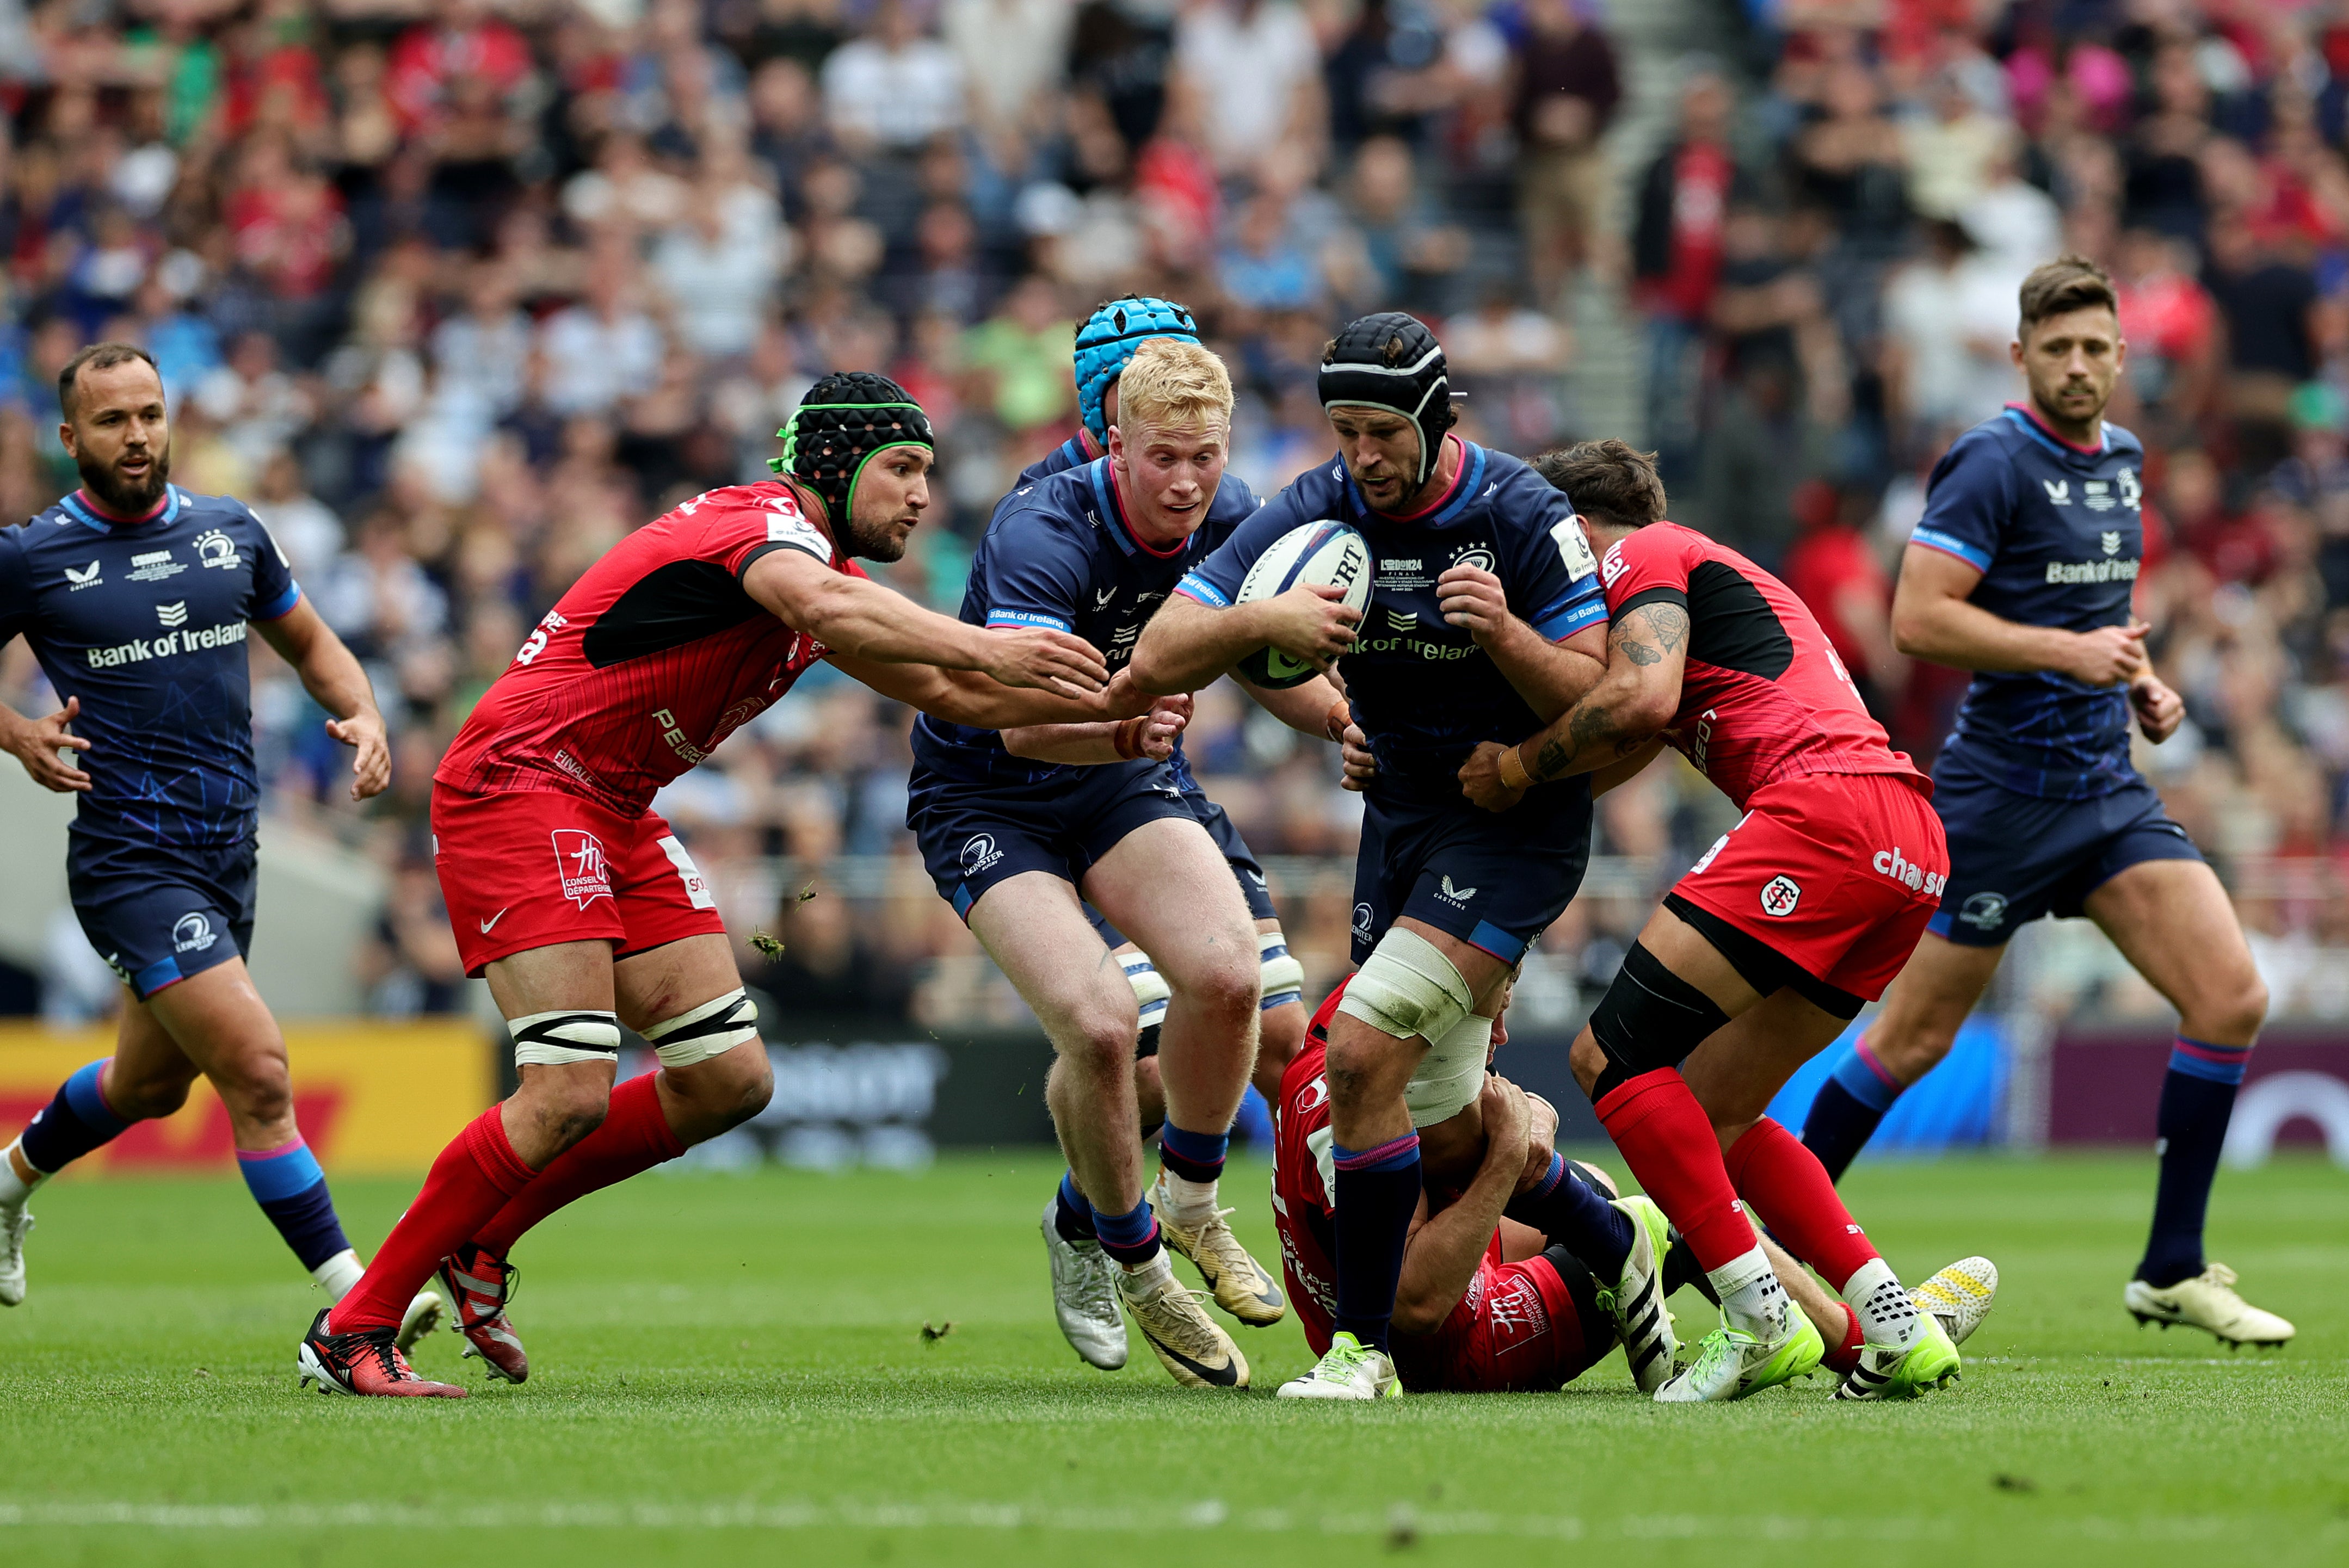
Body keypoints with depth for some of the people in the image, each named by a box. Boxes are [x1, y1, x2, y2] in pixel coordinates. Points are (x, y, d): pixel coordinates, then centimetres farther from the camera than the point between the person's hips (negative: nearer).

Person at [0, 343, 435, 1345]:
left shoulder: (231, 533, 8)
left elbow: (310, 644, 20)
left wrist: (364, 716, 0)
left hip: (228, 851, 6)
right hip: (128, 859, -6)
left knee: (152, 1083, 23)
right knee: (257, 1073, -16)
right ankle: (353, 1303, -15)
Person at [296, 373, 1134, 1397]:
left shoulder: (829, 563, 15)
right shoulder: (769, 524, -16)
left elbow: (943, 689, 21)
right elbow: (825, 606, -39)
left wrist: (1105, 702, 9)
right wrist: (988, 650, -45)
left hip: (614, 814, 10)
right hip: (517, 784, -10)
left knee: (730, 1081, 5)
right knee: (572, 1093, -19)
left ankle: (477, 1241, 16)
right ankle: (352, 1331, -10)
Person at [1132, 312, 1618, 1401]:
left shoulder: (1523, 516, -15)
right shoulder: (1314, 514, -6)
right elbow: (1156, 662, -10)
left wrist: (1505, 634, -32)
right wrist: (1265, 620, -29)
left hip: (1516, 816, -5)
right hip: (1399, 813, 6)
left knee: (1363, 1052, -21)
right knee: (1448, 1133, 8)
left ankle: (1361, 1348, -13)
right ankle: (1616, 1248, 35)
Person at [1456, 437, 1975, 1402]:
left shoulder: (1644, 556, 7)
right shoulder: (1712, 578, 36)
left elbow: (1640, 698, -12)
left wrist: (1520, 767, 0)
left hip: (1824, 802, -10)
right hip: (1911, 853, 10)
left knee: (1616, 1056, -8)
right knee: (1708, 1116, 14)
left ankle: (1760, 1320, -15)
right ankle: (1895, 1329, 4)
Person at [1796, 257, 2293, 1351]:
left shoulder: (2122, 462, 12)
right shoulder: (1994, 462, -12)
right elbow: (1918, 617, -20)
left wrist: (2141, 682, 11)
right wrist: (2069, 652, -24)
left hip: (2110, 787, 7)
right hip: (2002, 793, -7)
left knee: (2232, 998, -6)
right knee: (1917, 1036, 1)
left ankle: (2172, 1270, 1)